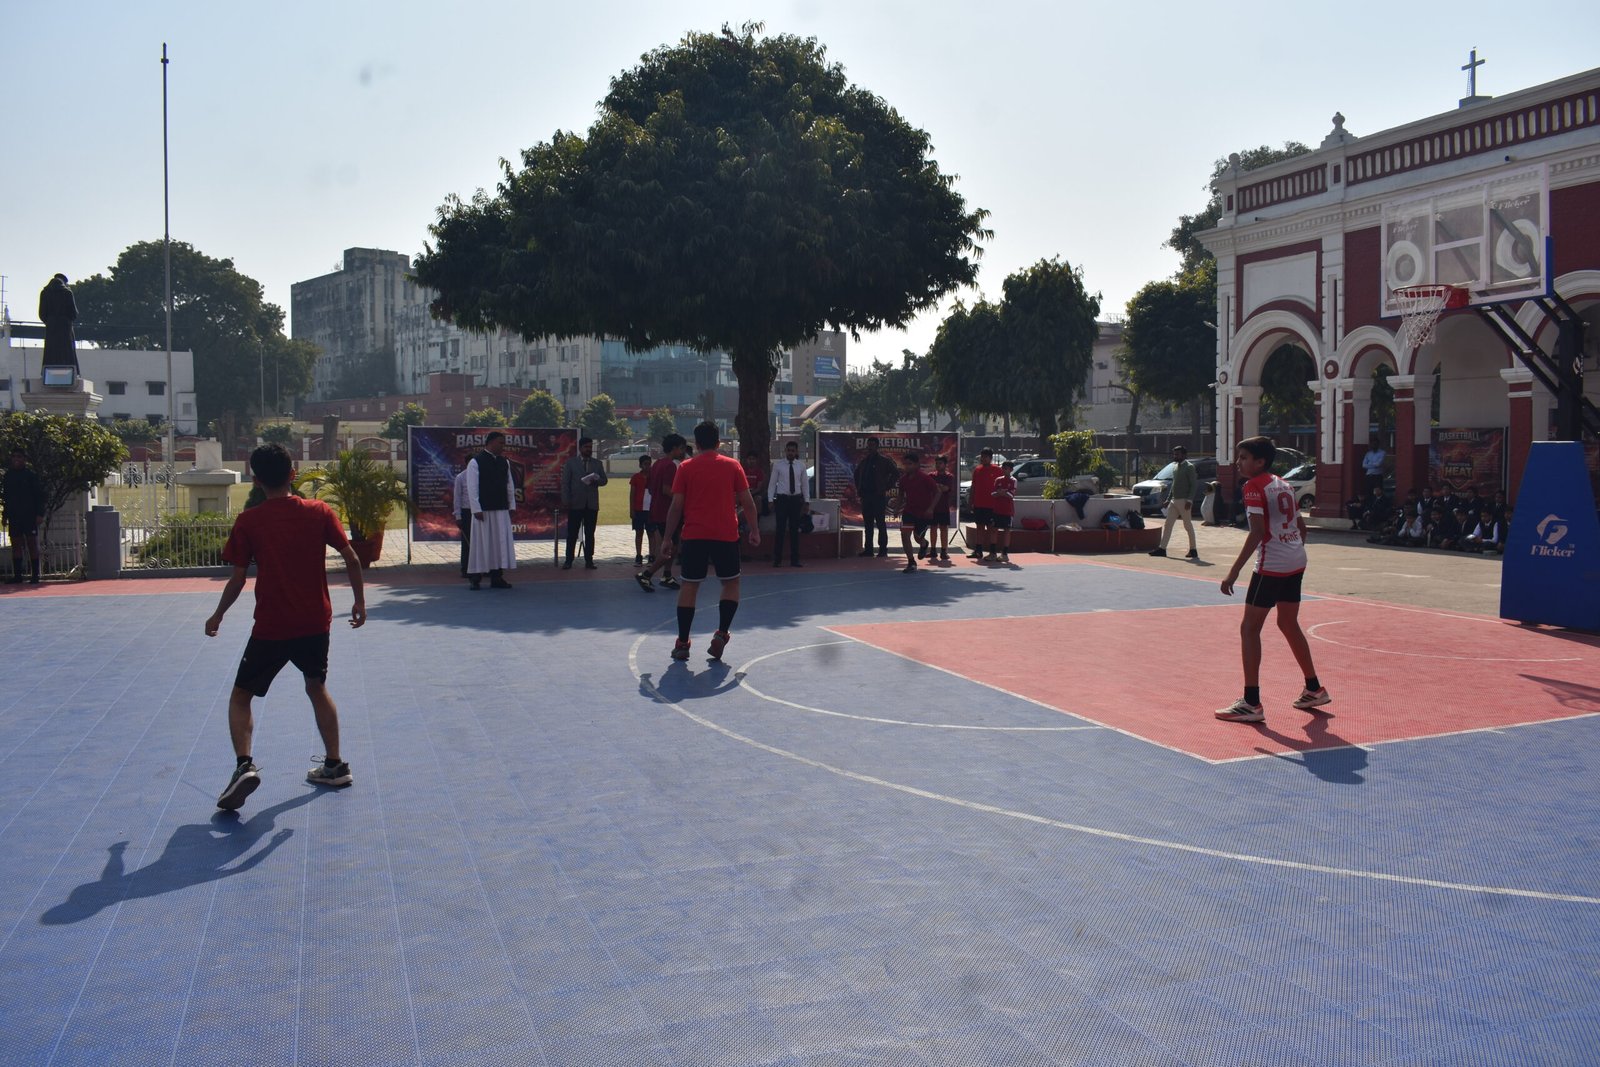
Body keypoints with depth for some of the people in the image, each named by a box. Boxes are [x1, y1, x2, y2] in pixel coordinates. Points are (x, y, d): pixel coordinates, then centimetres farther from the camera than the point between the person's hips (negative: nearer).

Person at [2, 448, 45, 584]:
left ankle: (35, 575, -1)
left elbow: (39, 495, -4)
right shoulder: (8, 475, 10)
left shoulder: (31, 474, -2)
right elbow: (5, 496, 15)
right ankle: (17, 575, 10)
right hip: (14, 516, 5)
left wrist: (39, 513, -11)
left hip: (29, 516, -5)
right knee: (15, 545, 6)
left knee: (32, 544, -2)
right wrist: (5, 515, 9)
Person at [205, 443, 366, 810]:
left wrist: (217, 616, 10)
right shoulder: (319, 511, -2)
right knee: (317, 688, 22)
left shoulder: (248, 521, -7)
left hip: (270, 628, -3)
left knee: (240, 697, 12)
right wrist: (359, 601, 9)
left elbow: (238, 579, -5)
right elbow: (352, 560, -3)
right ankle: (334, 766, 25)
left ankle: (244, 765, -8)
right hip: (316, 623, 3)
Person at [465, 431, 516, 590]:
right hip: (483, 511, -5)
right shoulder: (476, 462, -6)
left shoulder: (504, 462, 11)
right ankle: (474, 578, 6)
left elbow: (510, 485, 16)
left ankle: (496, 577, 11)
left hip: (501, 510, 5)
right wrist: (476, 509, -13)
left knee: (501, 542, 4)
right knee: (481, 543, -2)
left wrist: (511, 505, 11)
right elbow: (472, 487, -9)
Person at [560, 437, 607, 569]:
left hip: (592, 504, 3)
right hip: (575, 504, -3)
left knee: (590, 534, 4)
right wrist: (565, 501, -8)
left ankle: (589, 561, 8)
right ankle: (568, 561, 1)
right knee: (572, 534, -2)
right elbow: (565, 483, 2)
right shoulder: (570, 463, 5)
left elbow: (604, 480, 11)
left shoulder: (598, 464, 14)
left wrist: (596, 480, -12)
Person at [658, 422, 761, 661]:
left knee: (689, 586, 7)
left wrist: (668, 538, 5)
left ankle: (682, 643, 6)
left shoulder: (685, 467, 2)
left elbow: (676, 506, -1)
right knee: (731, 583, 15)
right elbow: (747, 502, 2)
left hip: (694, 535, 0)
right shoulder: (732, 465, 3)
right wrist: (754, 530, 12)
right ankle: (721, 633, 1)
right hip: (726, 535, 0)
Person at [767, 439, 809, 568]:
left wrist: (807, 501, 3)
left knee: (795, 530, 7)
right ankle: (777, 559, 7)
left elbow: (805, 484, 8)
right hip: (782, 499, -2)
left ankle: (795, 559, 15)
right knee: (780, 529, -1)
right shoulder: (778, 466, 0)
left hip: (796, 499, 2)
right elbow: (772, 484, 0)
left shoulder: (801, 466, 5)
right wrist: (770, 500, -8)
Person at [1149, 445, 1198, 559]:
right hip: (1174, 500, 8)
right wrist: (1168, 499, 17)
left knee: (1188, 526, 0)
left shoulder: (1189, 467, -10)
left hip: (1184, 501, -8)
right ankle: (1162, 548, 5)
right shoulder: (1175, 466, 14)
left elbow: (1193, 484, -14)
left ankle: (1193, 550, 9)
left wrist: (1190, 500, -22)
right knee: (1168, 524, 4)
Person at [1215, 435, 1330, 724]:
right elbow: (1301, 525, 18)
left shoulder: (1254, 486, -10)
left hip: (1271, 564, -9)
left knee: (1249, 628, -3)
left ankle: (1251, 703, -5)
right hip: (1296, 561, 9)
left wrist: (1234, 571, -20)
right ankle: (1314, 690, 32)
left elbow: (1257, 532, -19)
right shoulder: (1283, 484, 15)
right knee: (1289, 624, 22)